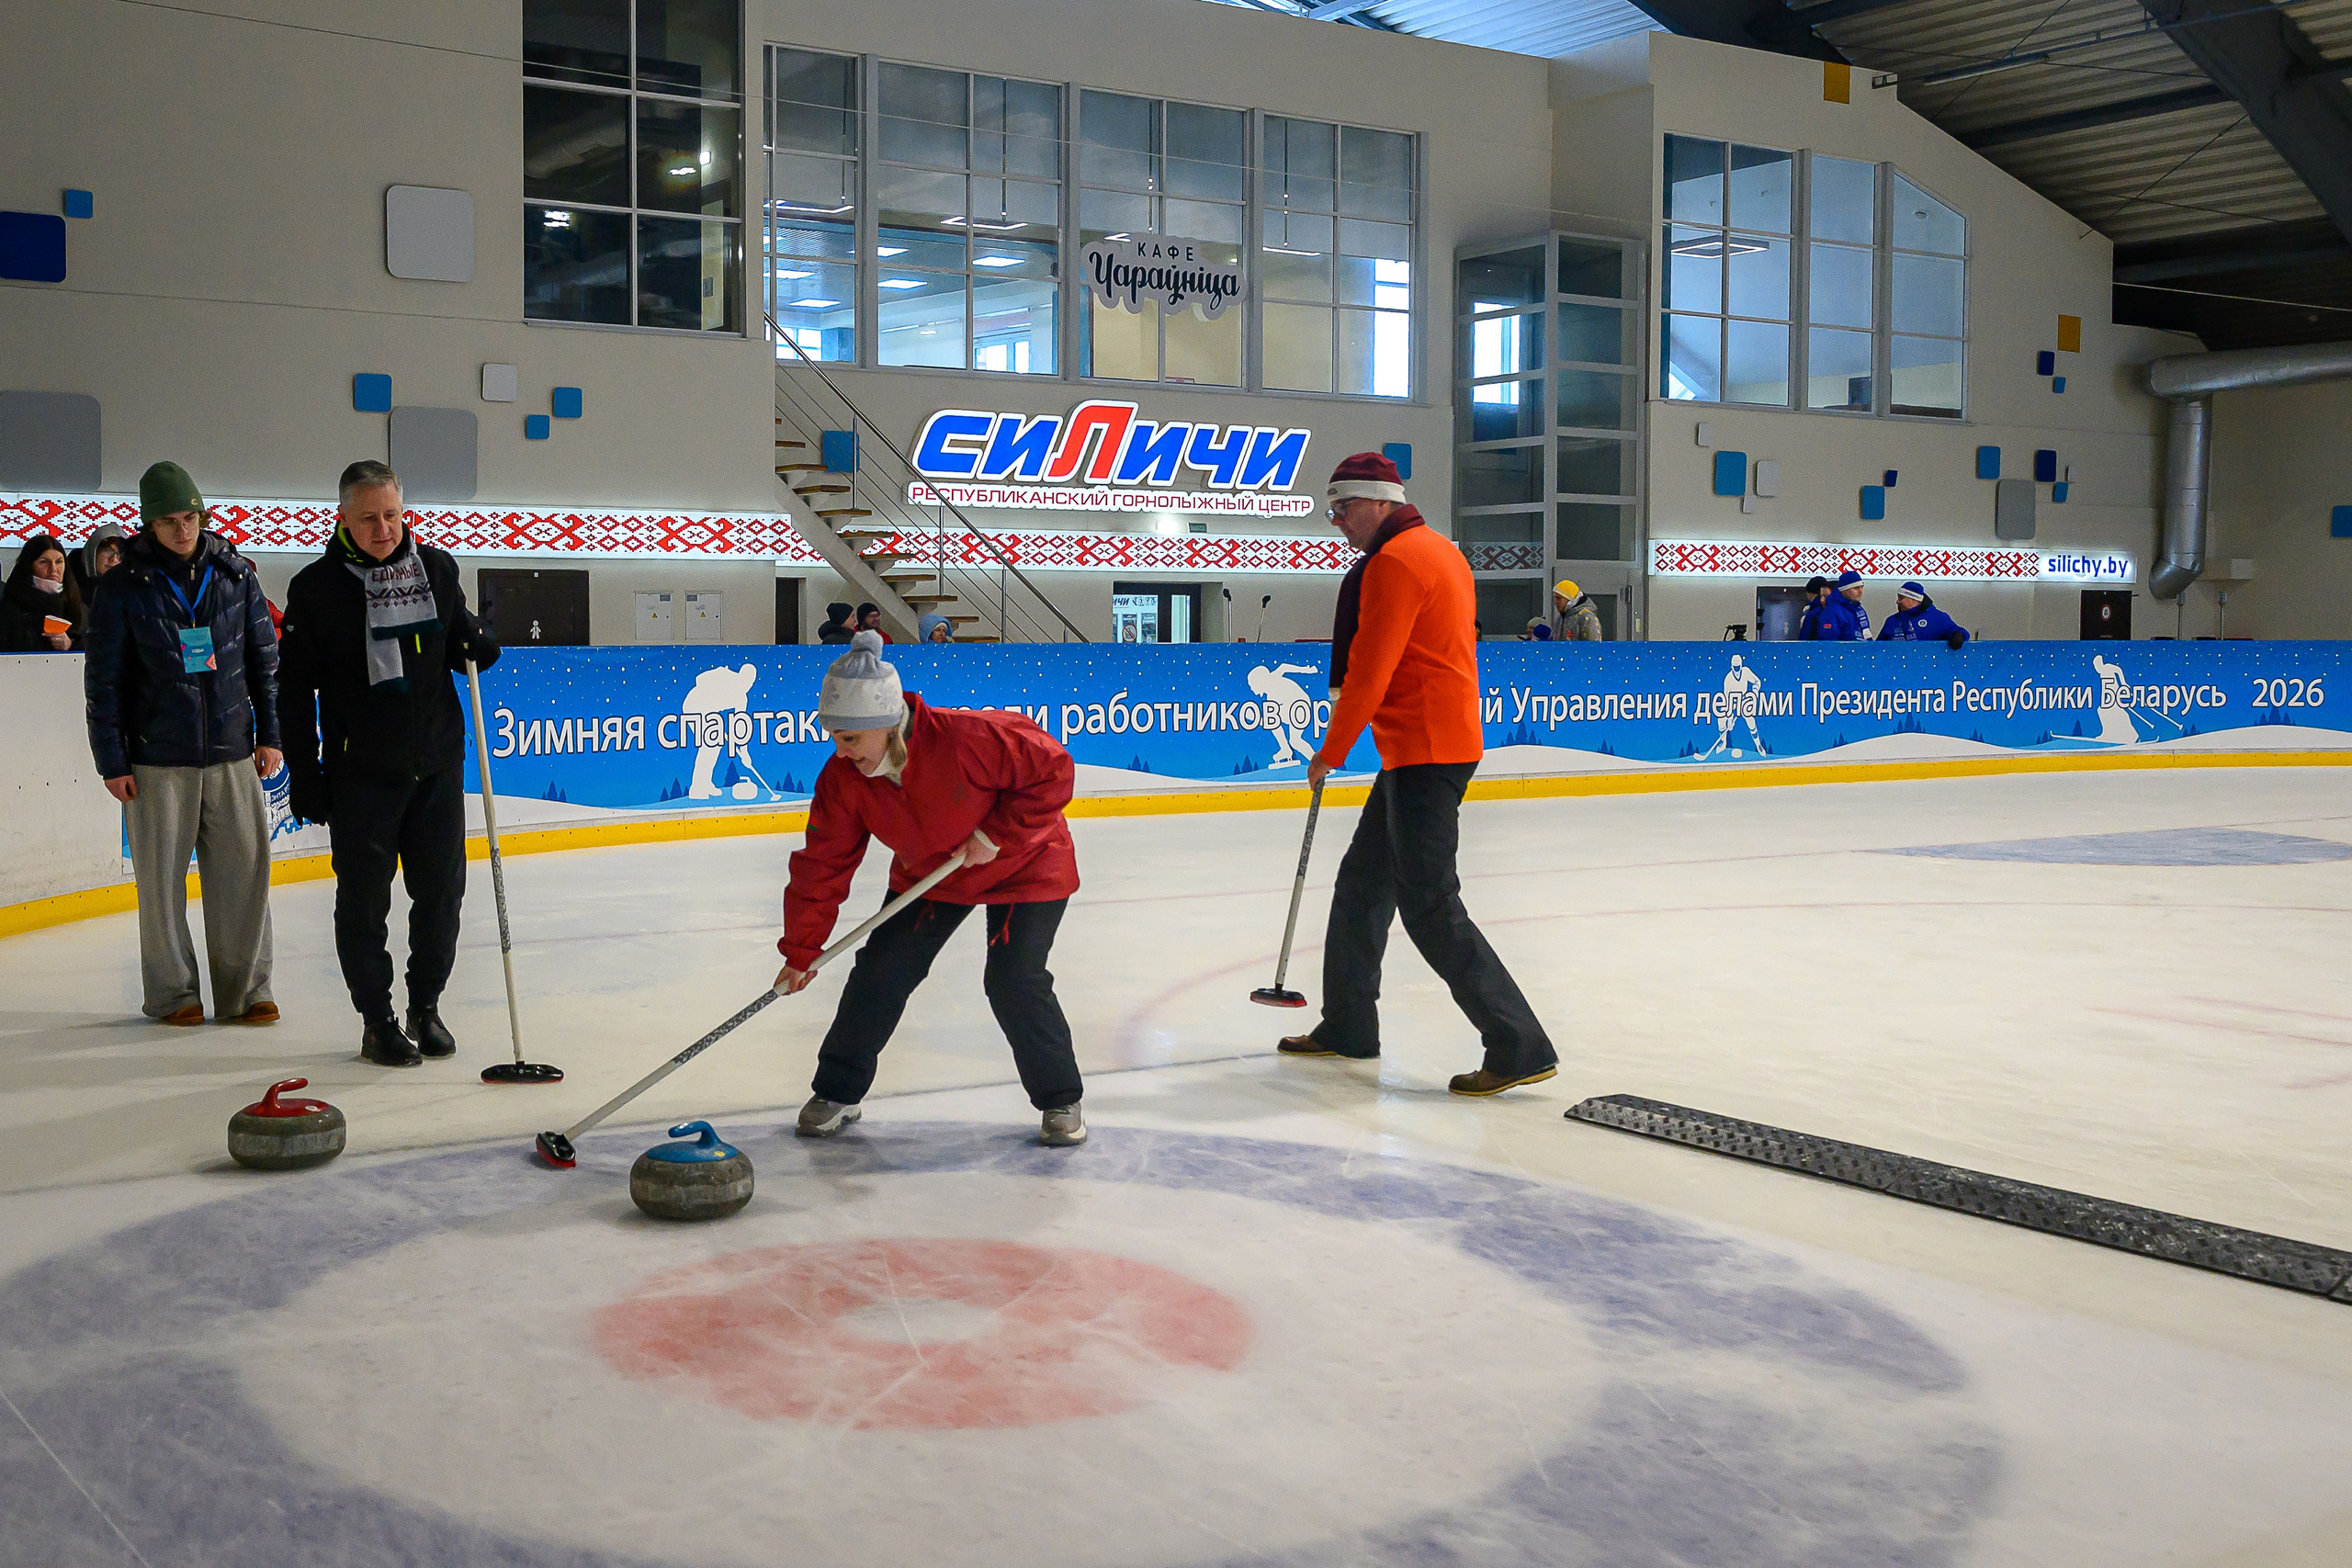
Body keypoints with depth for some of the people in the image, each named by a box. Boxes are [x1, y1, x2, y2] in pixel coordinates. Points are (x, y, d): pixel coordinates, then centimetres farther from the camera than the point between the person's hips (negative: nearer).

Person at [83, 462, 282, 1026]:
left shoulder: (236, 574, 6)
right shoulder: (122, 587, -2)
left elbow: (264, 657, 12)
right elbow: (103, 680, 0)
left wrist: (269, 734, 10)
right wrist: (111, 761, -2)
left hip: (232, 753, 2)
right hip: (157, 758, -2)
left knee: (243, 870, 1)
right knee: (162, 877, 3)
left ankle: (244, 989, 11)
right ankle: (172, 993, 15)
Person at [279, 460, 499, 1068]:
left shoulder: (437, 568, 4)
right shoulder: (317, 586, -5)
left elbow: (460, 638, 19)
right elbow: (296, 685, -3)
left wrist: (476, 645, -5)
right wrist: (304, 772, -6)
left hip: (437, 765, 3)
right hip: (359, 772, -3)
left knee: (441, 892, 8)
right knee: (364, 900, 3)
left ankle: (426, 1006, 24)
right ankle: (377, 1020, 15)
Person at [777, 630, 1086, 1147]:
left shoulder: (970, 737, -37)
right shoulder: (843, 780, -19)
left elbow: (1053, 769, -27)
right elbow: (823, 865, -11)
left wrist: (996, 833, -28)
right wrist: (801, 950, -10)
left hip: (1024, 866, -5)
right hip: (927, 873, 5)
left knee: (1014, 983, -16)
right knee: (879, 972, -2)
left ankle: (1061, 1100, 6)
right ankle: (836, 1092, 19)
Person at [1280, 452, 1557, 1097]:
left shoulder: (1395, 562, -15)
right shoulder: (1437, 549, 17)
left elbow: (1370, 674, -17)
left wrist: (1330, 752, -4)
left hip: (1425, 753, -11)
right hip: (1427, 747, 11)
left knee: (1429, 904, -9)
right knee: (1363, 883, 17)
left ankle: (1520, 1048, -8)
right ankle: (1347, 1026, 28)